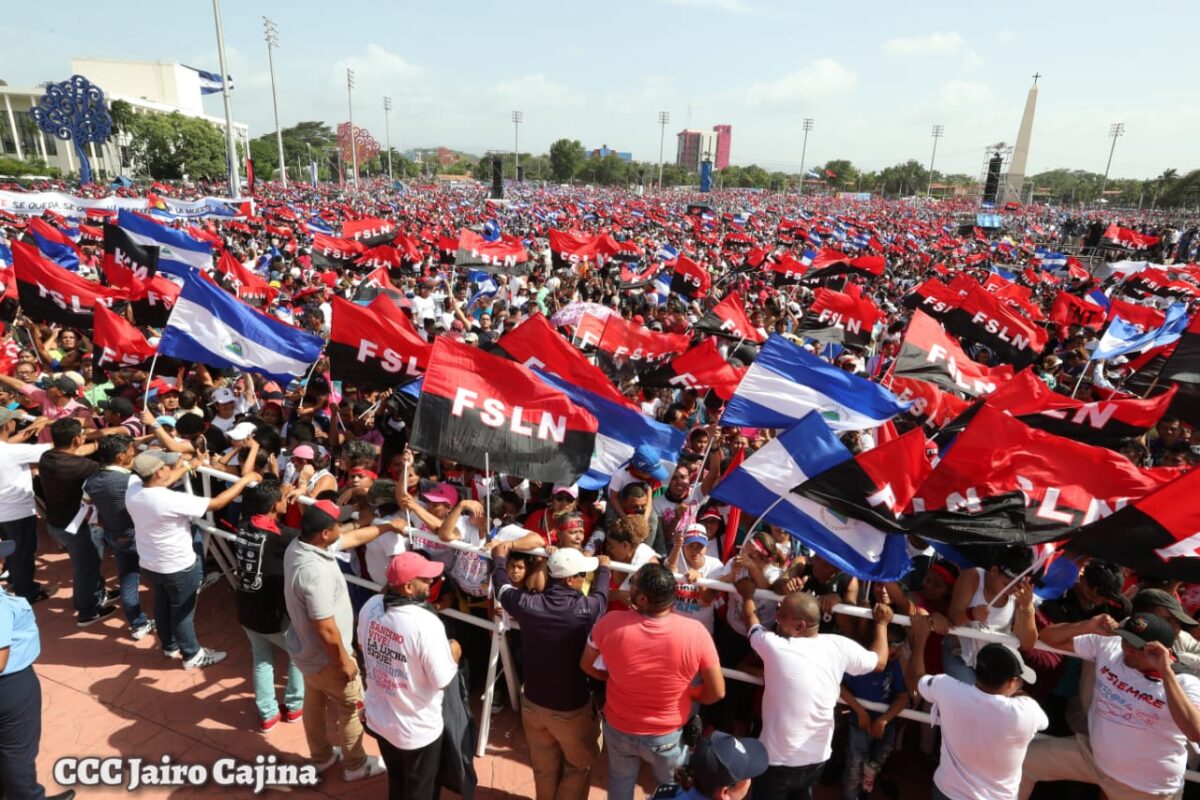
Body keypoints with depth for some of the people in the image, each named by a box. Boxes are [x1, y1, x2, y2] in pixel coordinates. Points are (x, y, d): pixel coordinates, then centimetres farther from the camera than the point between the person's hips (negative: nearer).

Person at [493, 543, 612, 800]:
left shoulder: (528, 604, -19)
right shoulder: (585, 609, -24)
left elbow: (502, 587, 3)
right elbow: (601, 594, 0)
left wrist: (500, 559, 22)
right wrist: (604, 568, 21)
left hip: (533, 703, 4)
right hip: (572, 708, -3)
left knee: (544, 766, 26)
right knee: (578, 765, 23)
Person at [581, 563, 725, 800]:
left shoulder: (610, 623, -27)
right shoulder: (695, 632, -29)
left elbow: (585, 664, -7)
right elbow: (717, 692, -17)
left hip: (618, 729, 1)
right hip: (667, 735, -1)